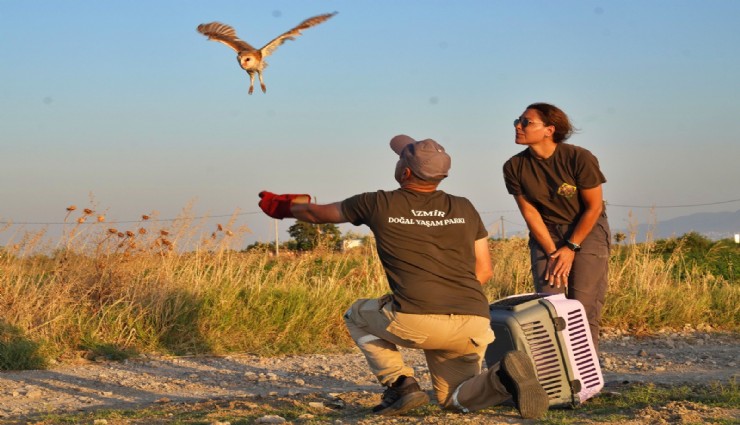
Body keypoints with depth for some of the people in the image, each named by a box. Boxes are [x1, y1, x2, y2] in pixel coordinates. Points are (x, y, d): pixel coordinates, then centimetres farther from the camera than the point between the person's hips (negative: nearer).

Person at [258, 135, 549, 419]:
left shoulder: (378, 205, 9)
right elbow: (484, 271, 21)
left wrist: (282, 206, 46)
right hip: (474, 325, 4)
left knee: (358, 316, 27)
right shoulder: (464, 209, 17)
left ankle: (401, 385, 7)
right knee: (456, 400, 22)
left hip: (416, 321, -4)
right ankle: (503, 377, -11)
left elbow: (316, 213, 26)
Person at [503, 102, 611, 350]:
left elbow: (594, 207, -11)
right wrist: (553, 253, -9)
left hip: (587, 230, -2)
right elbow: (530, 212, -4)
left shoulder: (579, 159, -19)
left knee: (584, 311, -11)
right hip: (545, 234, 3)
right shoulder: (514, 168, -10)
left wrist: (571, 248, -11)